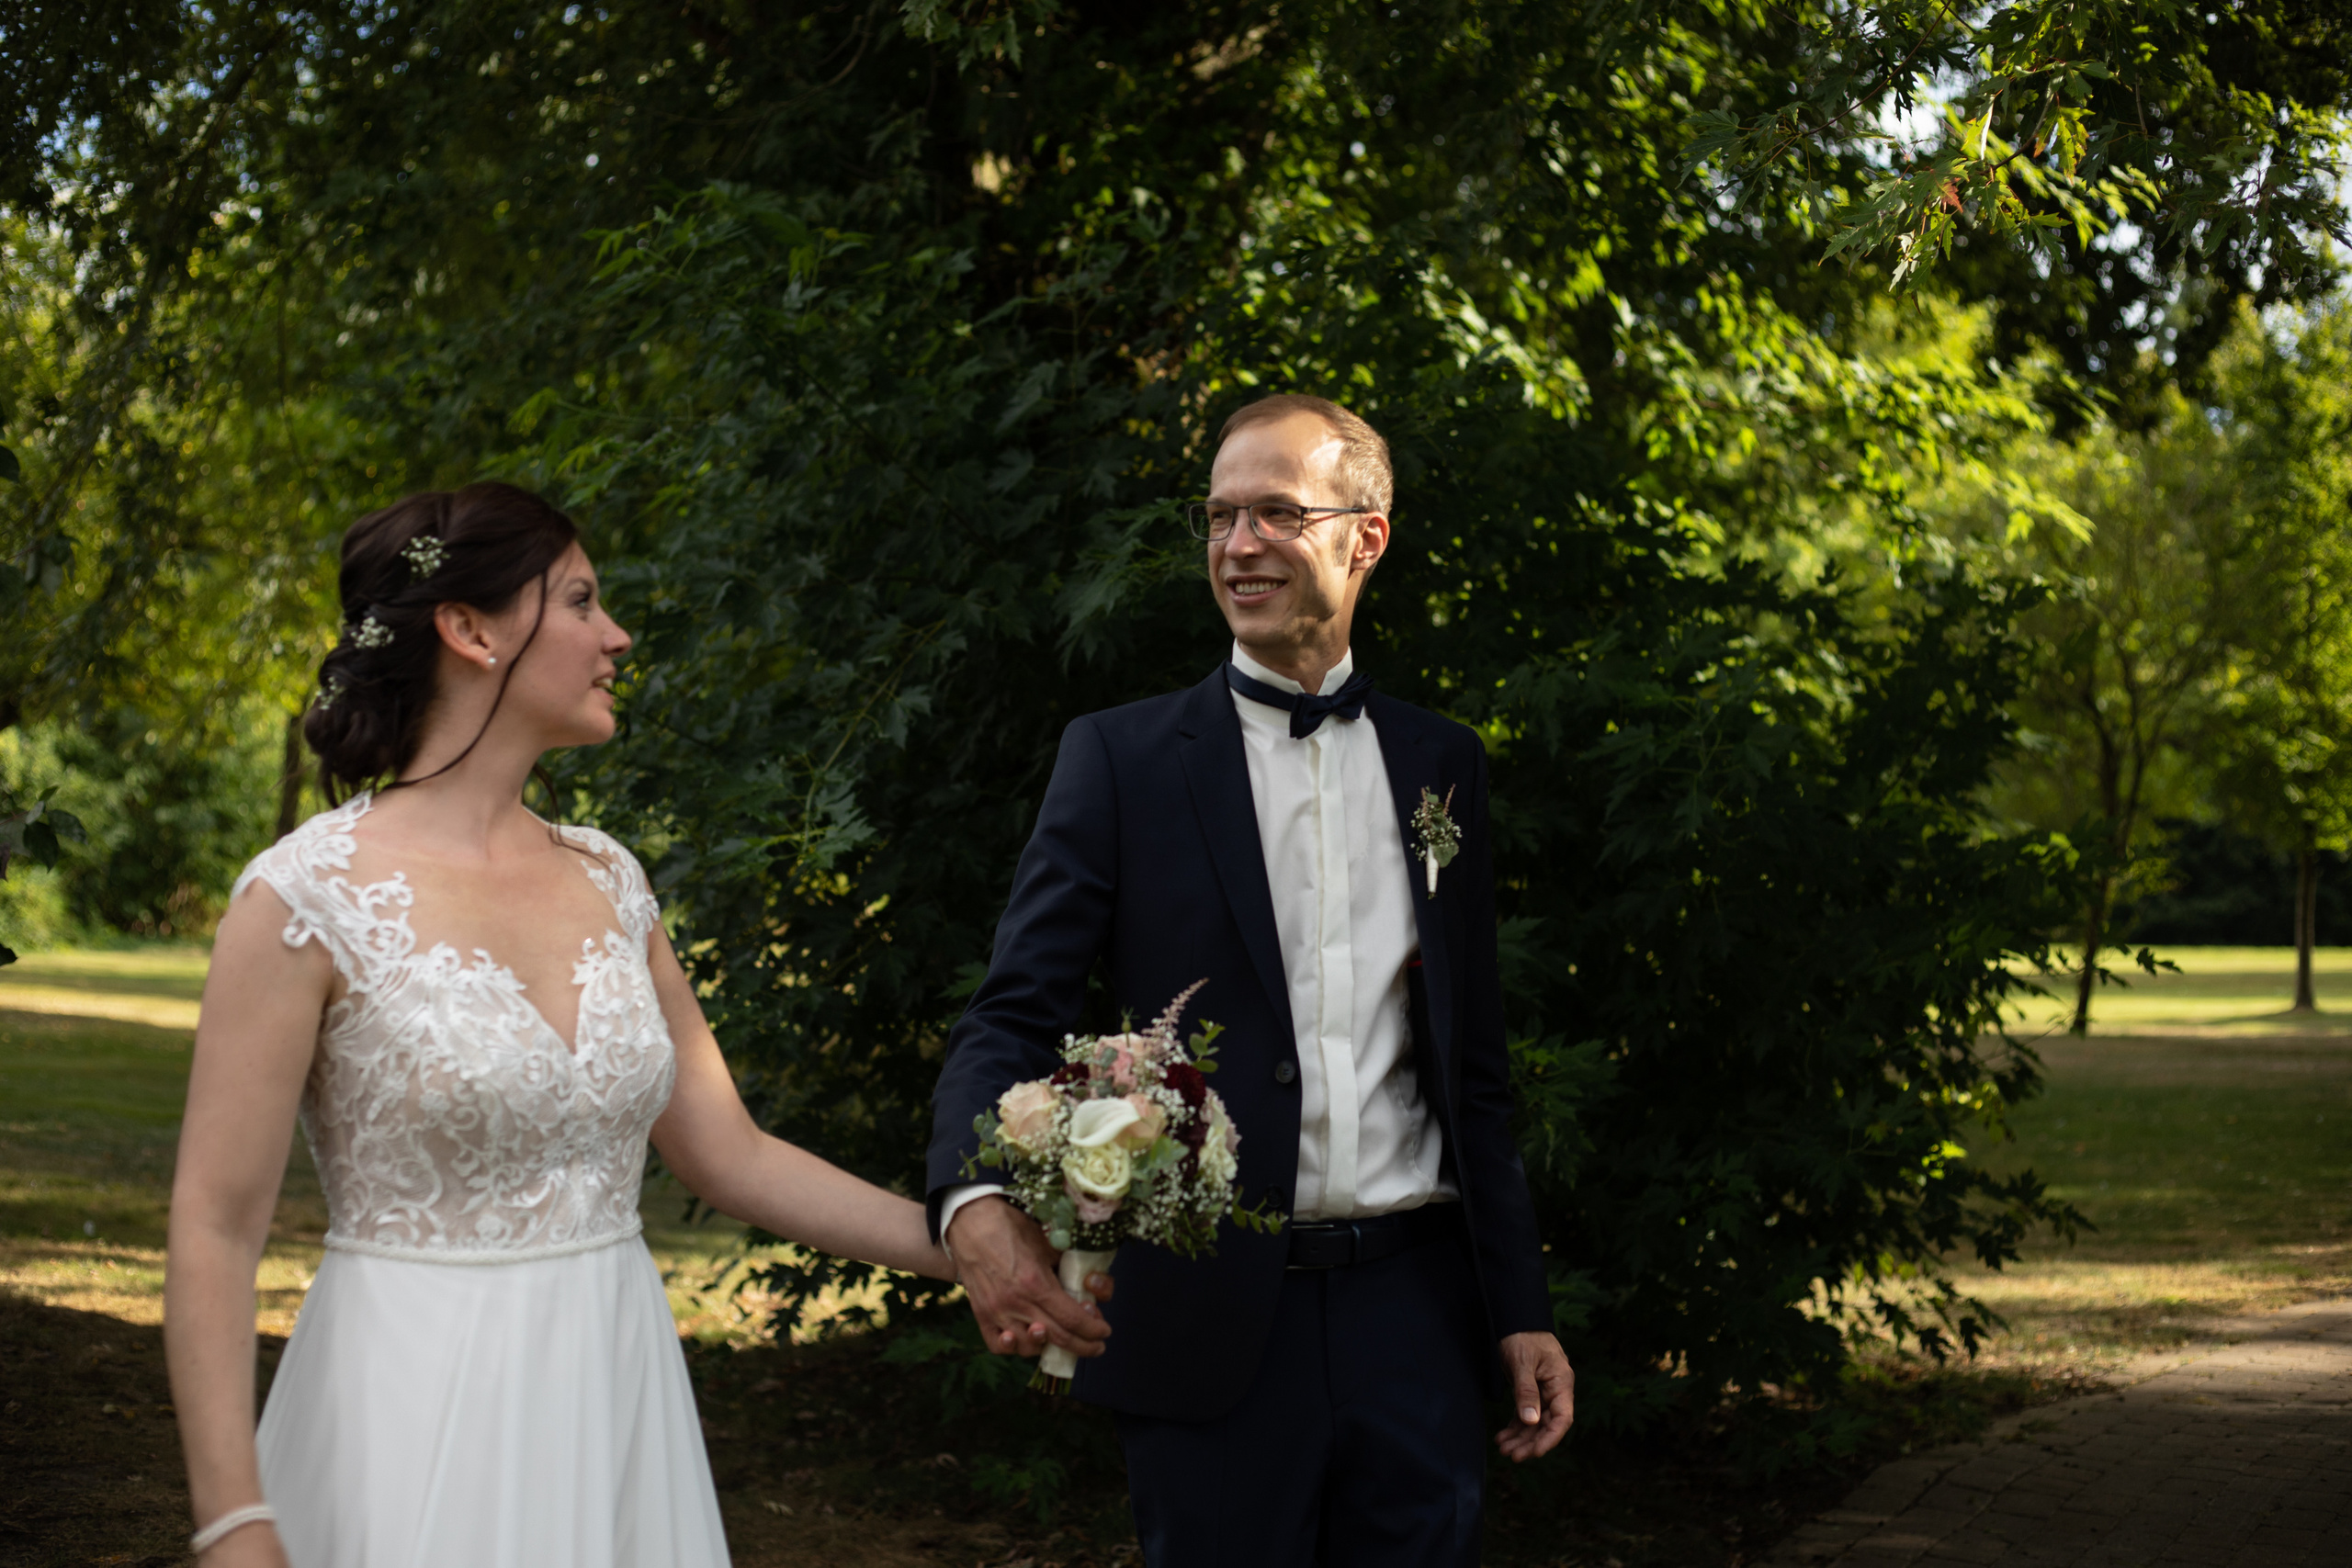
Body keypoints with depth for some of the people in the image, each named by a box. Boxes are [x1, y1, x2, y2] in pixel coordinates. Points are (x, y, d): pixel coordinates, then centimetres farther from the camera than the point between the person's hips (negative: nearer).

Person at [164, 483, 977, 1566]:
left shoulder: (607, 882, 6)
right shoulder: (309, 895, -11)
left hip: (616, 1399, 6)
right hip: (422, 1422, -5)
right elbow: (215, 1230, -11)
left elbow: (731, 1155, 9)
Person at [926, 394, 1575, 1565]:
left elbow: (1472, 1069, 13)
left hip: (1413, 1305, 3)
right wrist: (976, 1202, -27)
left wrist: (1520, 1307, 10)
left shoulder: (1441, 763, 10)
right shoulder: (1122, 758, 0)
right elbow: (1013, 1018, -7)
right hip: (1212, 1324, -3)